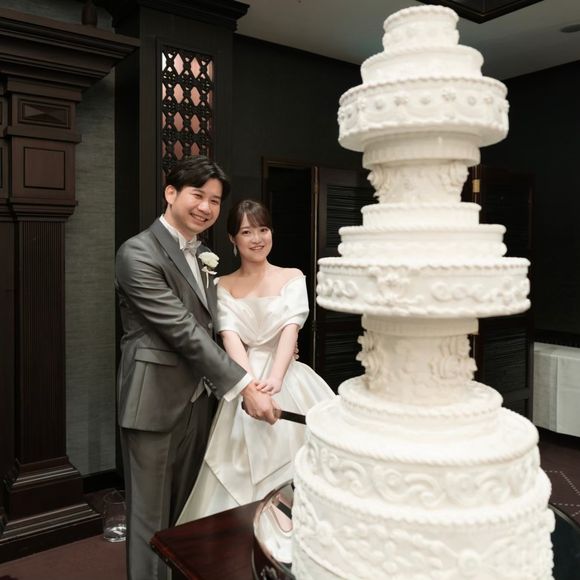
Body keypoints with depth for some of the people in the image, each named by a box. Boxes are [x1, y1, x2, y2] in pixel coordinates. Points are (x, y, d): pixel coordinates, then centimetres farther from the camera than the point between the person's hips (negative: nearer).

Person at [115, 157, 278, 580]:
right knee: (152, 518, 7)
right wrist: (243, 386, -20)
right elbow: (183, 330, -20)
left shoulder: (202, 255, 11)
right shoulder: (138, 254, -15)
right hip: (156, 403, -7)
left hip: (199, 399, 7)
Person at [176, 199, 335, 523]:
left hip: (288, 380, 0)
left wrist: (275, 378, -23)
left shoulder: (293, 277, 7)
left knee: (297, 471, -1)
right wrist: (251, 383, -24)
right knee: (241, 472, 1)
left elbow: (291, 328, -6)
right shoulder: (224, 287, 8)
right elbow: (230, 336, -6)